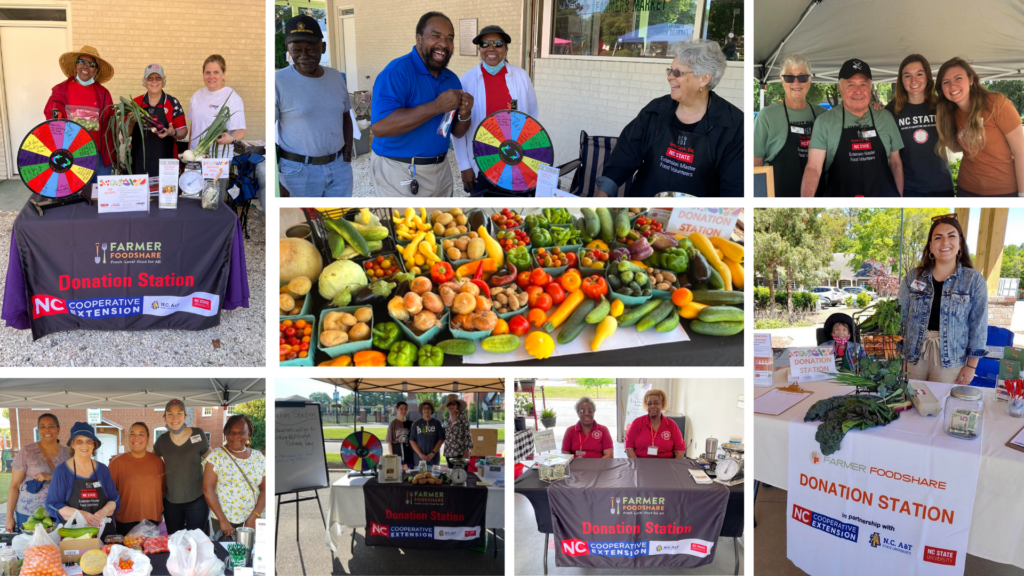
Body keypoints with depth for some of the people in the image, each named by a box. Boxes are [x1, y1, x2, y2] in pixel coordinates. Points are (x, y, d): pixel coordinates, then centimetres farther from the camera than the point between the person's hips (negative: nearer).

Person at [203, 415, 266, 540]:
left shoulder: (259, 458, 5)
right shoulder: (216, 456, -5)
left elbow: (264, 490, 4)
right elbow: (207, 489, -9)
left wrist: (254, 517, -10)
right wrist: (223, 520, -14)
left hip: (251, 522, 3)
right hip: (222, 521, -3)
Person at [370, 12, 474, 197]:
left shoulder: (451, 79, 7)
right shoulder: (397, 71, -16)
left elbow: (457, 132, 13)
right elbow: (379, 127, -29)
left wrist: (464, 114, -12)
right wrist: (437, 106, -29)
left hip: (441, 169, 7)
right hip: (401, 174, -7)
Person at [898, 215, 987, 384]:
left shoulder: (974, 279, -3)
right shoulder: (914, 277, 2)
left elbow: (978, 326, -2)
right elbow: (900, 317, 4)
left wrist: (971, 365, -4)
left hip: (950, 358, -2)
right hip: (914, 354, 2)